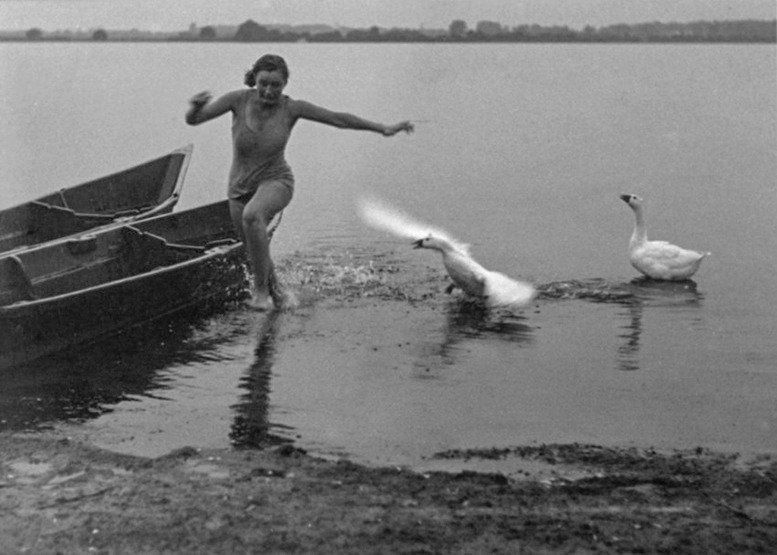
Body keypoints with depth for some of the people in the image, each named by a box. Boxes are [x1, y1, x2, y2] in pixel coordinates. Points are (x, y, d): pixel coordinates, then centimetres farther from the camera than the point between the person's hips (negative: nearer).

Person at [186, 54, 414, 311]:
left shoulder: (291, 107, -15)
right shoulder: (239, 99, -16)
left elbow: (338, 118, -10)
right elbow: (191, 119, -18)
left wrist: (384, 129, -13)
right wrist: (196, 105, -42)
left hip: (275, 183, -3)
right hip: (240, 187, 3)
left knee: (252, 216, -37)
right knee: (257, 253, 16)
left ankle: (260, 288, -22)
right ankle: (275, 293, 50)